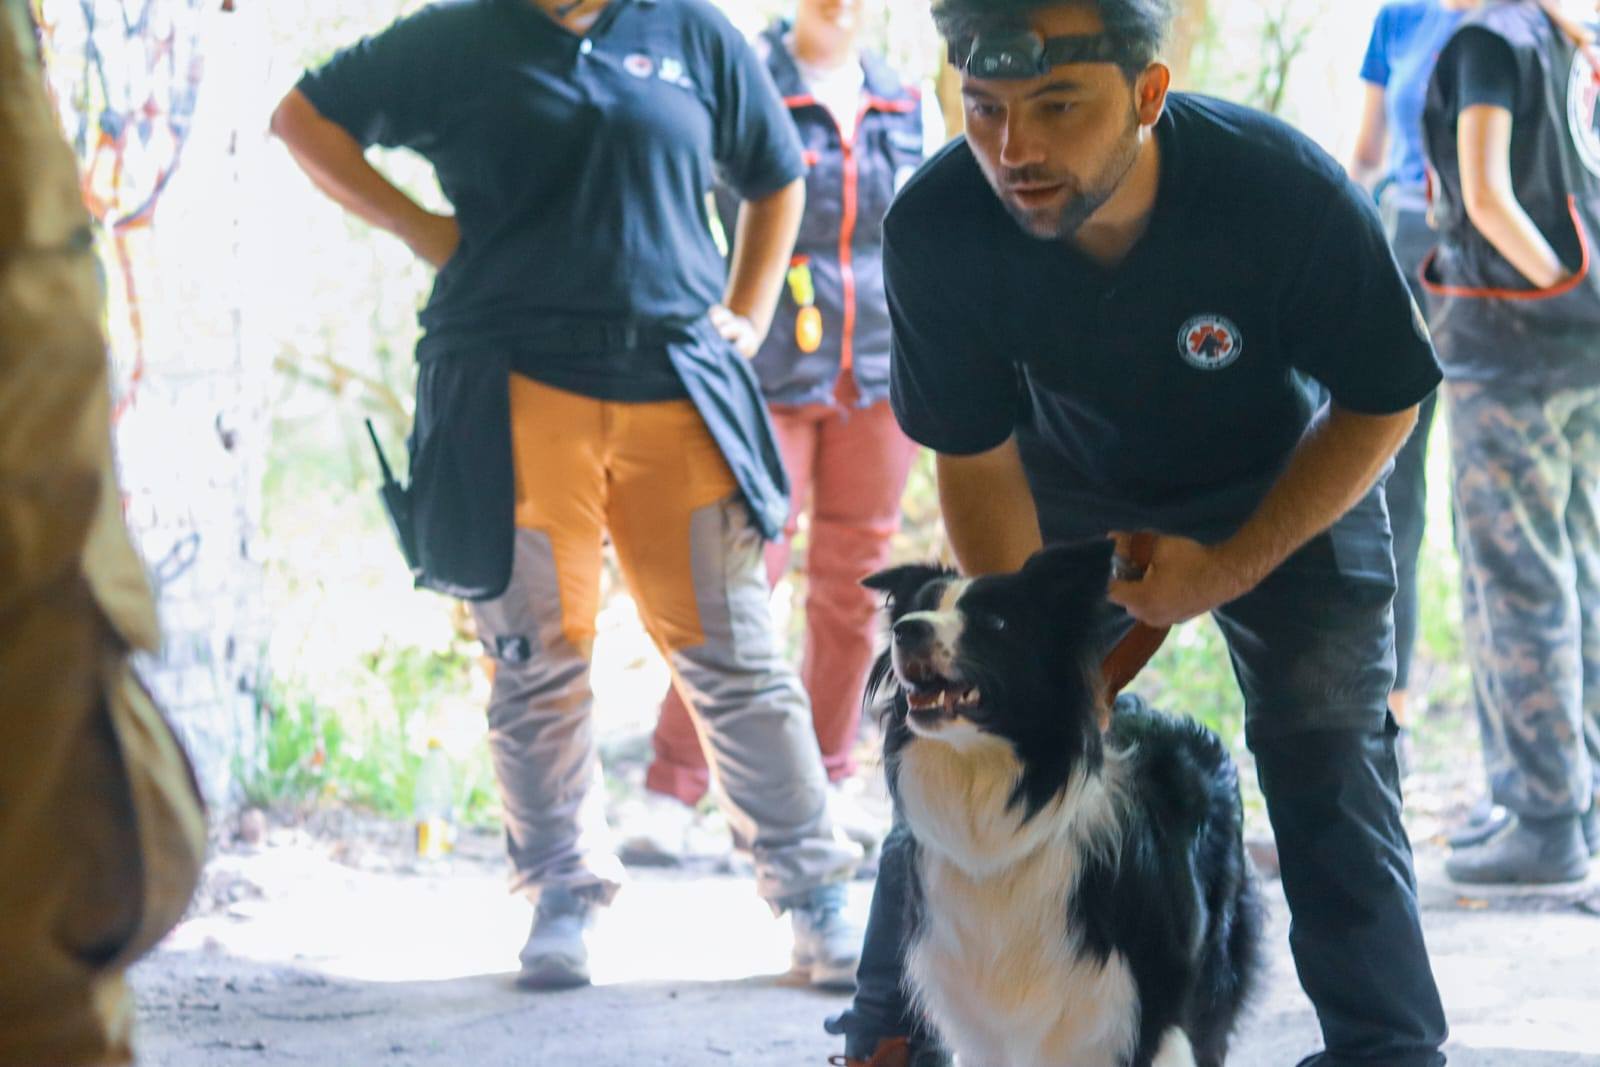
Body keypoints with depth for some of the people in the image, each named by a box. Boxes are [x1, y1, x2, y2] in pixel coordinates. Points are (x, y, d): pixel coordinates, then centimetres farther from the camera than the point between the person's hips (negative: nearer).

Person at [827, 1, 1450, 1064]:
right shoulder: (936, 229, -31)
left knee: (1332, 774, -10)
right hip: (1067, 492, 2)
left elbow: (1383, 402, -19)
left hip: (1289, 496, -2)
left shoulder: (1293, 196, -37)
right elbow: (977, 464, -17)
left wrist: (1232, 567, -24)